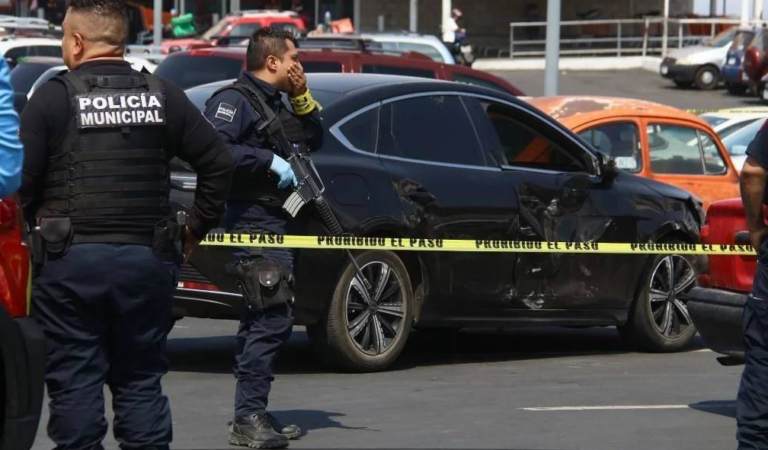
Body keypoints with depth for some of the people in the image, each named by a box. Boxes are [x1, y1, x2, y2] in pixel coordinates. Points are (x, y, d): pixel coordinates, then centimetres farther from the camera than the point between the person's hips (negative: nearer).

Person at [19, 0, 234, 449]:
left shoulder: (53, 98, -5)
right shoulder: (163, 97, 7)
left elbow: (20, 180, -12)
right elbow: (219, 163, 5)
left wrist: (33, 227, 5)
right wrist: (197, 228, 13)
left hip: (70, 262, -3)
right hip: (147, 260, 3)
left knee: (75, 382, 2)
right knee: (141, 381, 11)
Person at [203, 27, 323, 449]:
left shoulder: (275, 104, 21)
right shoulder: (234, 100, -9)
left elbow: (314, 140, 27)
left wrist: (302, 97, 12)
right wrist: (269, 161, -23)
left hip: (274, 223, 11)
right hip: (252, 221, -11)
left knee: (262, 322, 14)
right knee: (273, 317, -16)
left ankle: (251, 415, 21)